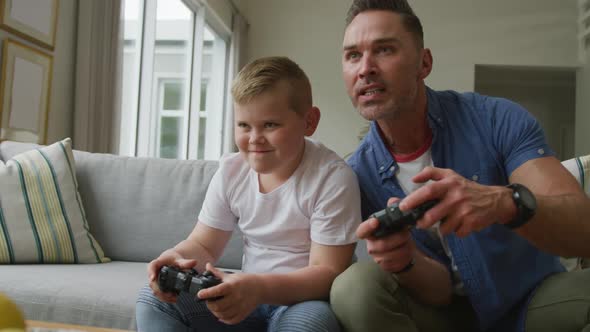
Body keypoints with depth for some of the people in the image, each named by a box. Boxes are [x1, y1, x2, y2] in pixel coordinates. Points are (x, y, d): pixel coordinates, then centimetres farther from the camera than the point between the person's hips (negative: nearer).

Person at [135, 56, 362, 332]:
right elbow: (203, 245, 4)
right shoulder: (231, 171, -4)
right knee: (154, 298, -10)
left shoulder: (332, 177, -20)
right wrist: (177, 258, -21)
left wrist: (259, 288, -37)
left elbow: (328, 272, -21)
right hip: (249, 293, 5)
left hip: (306, 299, -4)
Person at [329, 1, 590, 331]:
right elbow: (440, 291, -10)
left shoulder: (498, 119, -15)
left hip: (531, 301, 0)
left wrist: (505, 202, -43)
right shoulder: (359, 173, -11)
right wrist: (405, 262, -34)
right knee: (354, 286, -26)